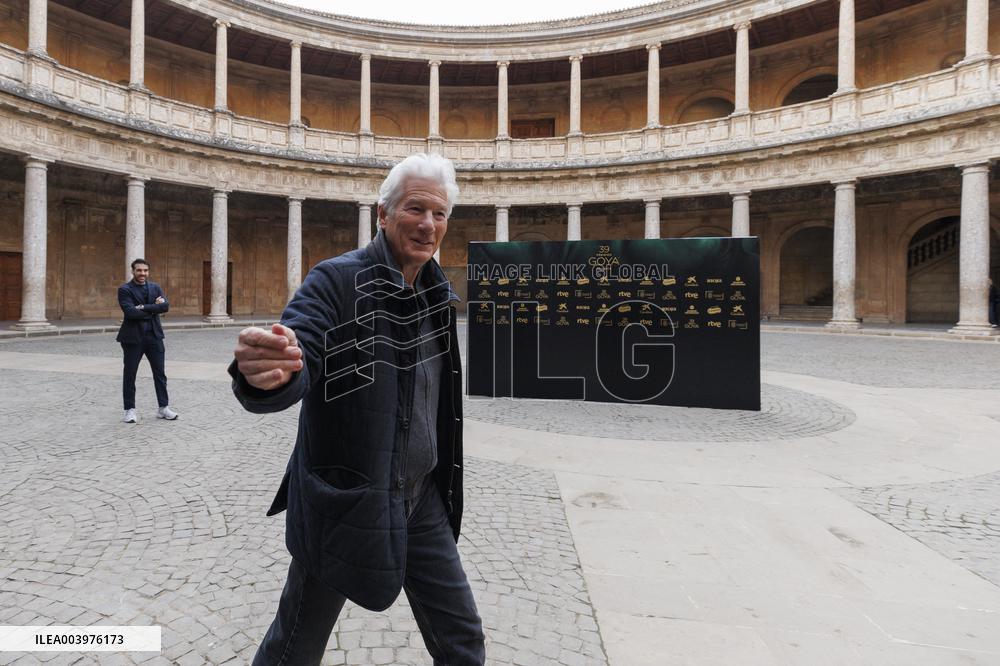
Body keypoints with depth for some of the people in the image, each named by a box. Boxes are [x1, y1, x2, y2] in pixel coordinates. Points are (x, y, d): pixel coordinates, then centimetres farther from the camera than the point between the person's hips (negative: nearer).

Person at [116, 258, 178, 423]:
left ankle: (163, 407, 15)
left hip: (154, 335, 3)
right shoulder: (124, 290, -4)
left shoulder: (155, 287, 9)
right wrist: (154, 307, -12)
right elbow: (130, 312, -18)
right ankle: (130, 409, 17)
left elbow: (165, 306, -8)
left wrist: (144, 307, -16)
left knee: (160, 373, 6)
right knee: (129, 374, 5)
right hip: (133, 337, -3)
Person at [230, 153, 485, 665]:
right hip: (345, 501, -5)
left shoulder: (438, 291, 4)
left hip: (421, 499, 6)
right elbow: (294, 363, -30)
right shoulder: (336, 281, -16)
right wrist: (265, 375, -53)